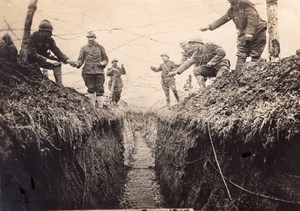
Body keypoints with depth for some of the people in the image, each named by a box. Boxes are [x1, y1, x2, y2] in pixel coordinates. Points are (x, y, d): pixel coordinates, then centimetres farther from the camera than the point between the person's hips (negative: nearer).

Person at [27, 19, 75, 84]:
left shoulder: (49, 39, -7)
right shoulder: (32, 38, -23)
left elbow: (57, 51, -14)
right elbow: (33, 54, -32)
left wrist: (67, 60, -33)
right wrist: (48, 61, -42)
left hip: (44, 58, 4)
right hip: (32, 60, -4)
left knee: (57, 62, -14)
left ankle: (59, 84, -14)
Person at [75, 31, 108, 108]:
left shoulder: (100, 47, 13)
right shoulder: (84, 48, 11)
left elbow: (105, 59, 17)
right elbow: (80, 59, 3)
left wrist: (103, 63, -5)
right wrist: (77, 64, -19)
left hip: (99, 71, 0)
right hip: (88, 72, 0)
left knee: (99, 90, -1)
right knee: (90, 89, 2)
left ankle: (100, 106, 4)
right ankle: (92, 106, 10)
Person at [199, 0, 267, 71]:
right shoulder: (232, 9, 10)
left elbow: (252, 18, -21)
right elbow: (223, 19, 14)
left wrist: (250, 32, -31)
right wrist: (209, 27, 9)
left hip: (256, 33, -6)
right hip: (244, 36, 6)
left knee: (255, 57, -3)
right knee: (241, 56, -4)